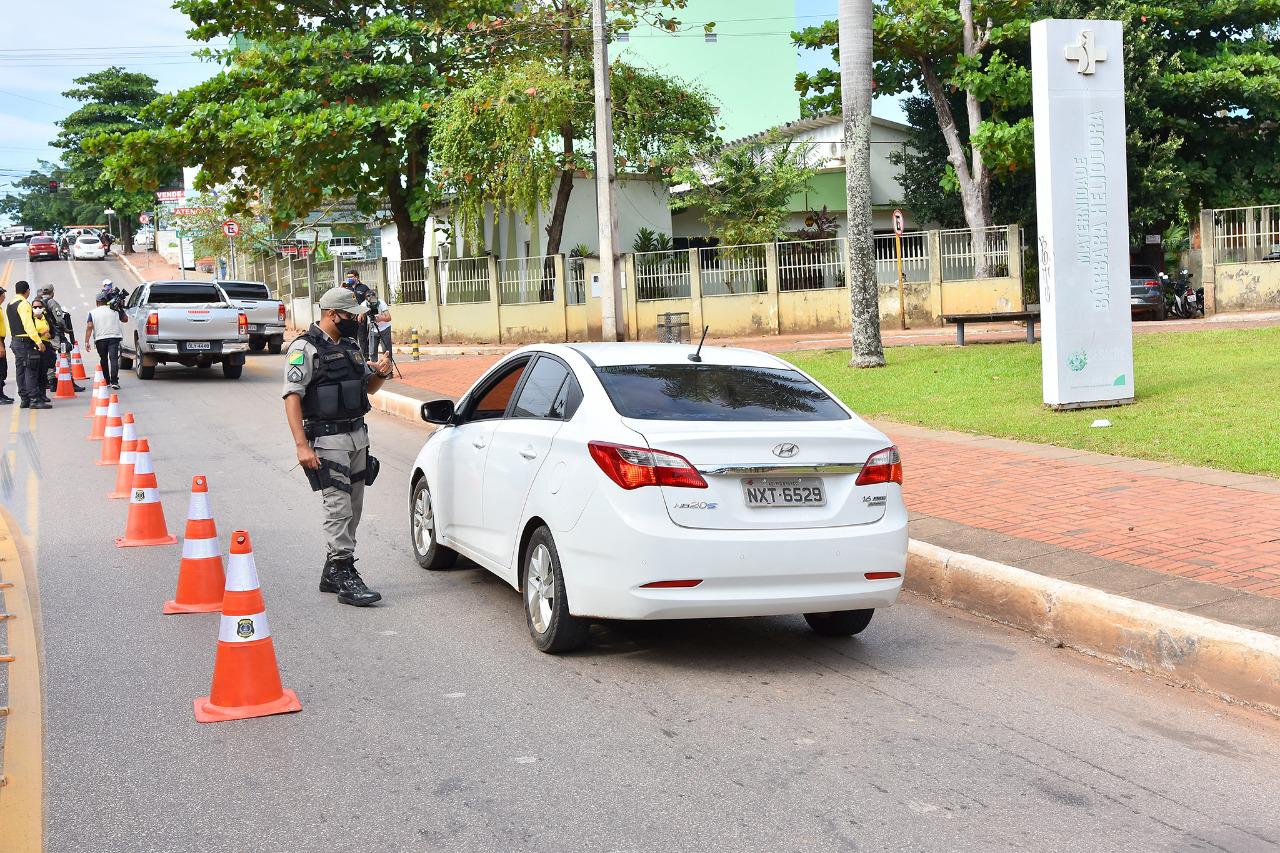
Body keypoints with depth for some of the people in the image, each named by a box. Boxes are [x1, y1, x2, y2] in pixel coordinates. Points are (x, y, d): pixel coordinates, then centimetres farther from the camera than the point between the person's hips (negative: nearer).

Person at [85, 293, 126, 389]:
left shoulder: (92, 313, 7)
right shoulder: (114, 310, 10)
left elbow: (89, 327, -4)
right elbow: (125, 320, 22)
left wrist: (87, 341, -7)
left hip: (100, 339, 1)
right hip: (114, 337, -1)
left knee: (103, 360, 17)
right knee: (113, 359, -9)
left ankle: (106, 381, 25)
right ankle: (114, 381, -23)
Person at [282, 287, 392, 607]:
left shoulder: (350, 345, 14)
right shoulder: (305, 348, -11)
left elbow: (369, 386, 25)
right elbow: (292, 397, -16)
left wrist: (381, 373, 1)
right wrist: (302, 446, -23)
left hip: (357, 437, 8)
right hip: (327, 440, -8)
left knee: (353, 508, 12)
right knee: (339, 508, -11)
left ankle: (333, 574, 21)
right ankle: (344, 576, -8)